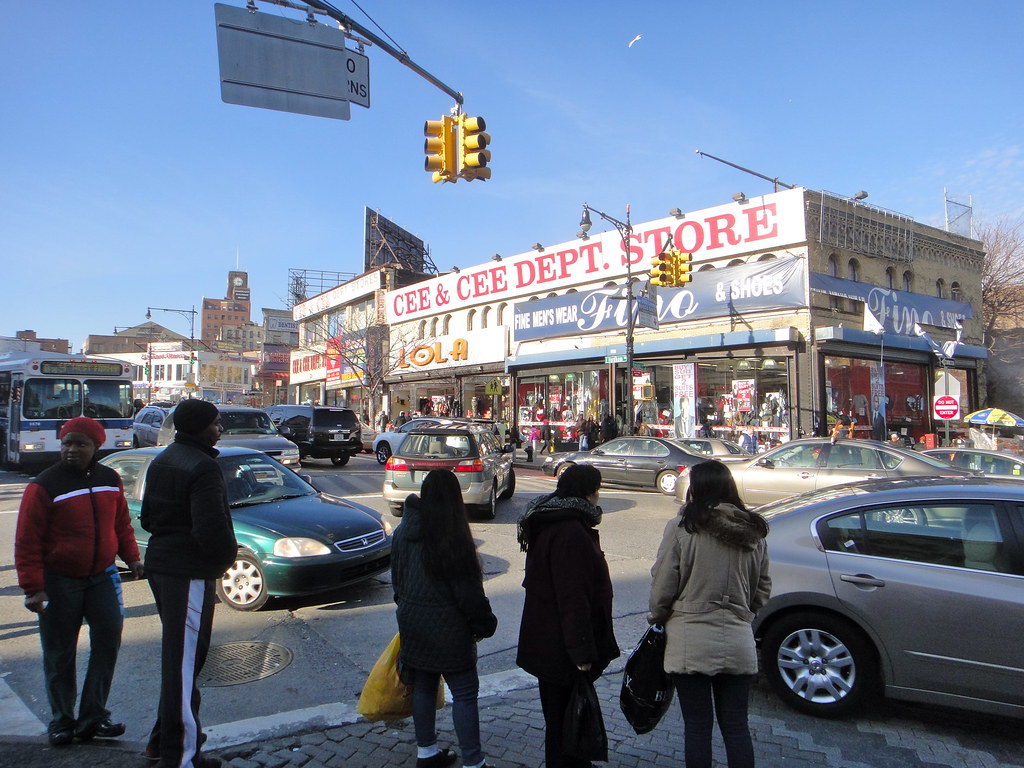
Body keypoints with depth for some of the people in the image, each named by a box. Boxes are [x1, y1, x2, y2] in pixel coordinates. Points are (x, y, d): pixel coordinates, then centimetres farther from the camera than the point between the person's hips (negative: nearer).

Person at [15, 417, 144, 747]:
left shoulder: (110, 479, 3)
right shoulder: (44, 485, -12)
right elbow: (27, 542, -11)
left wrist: (131, 557, 5)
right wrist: (33, 587, -15)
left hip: (102, 576, 4)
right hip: (59, 580, -4)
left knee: (108, 641, 0)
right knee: (60, 655, 6)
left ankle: (93, 717, 13)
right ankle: (62, 721, 24)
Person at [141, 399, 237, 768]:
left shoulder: (161, 460, 12)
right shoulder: (203, 467, -20)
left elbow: (147, 516, 19)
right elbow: (211, 528, -26)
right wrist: (228, 555, -9)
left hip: (160, 564, 10)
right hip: (189, 572, -10)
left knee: (176, 656, 22)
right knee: (184, 659, -1)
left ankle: (164, 737, 35)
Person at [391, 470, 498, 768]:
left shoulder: (404, 530, 0)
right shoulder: (451, 536, -22)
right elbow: (468, 588, -18)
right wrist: (483, 624, -5)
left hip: (412, 623, 7)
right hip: (447, 628, -7)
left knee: (423, 687, 20)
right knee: (465, 693, 6)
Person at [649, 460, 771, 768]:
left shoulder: (681, 528, -13)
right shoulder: (754, 532, 2)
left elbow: (663, 585, -9)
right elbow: (763, 587, 12)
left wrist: (657, 618, 8)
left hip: (690, 643, -4)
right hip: (738, 642, 4)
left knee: (697, 727, 9)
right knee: (736, 727, 15)